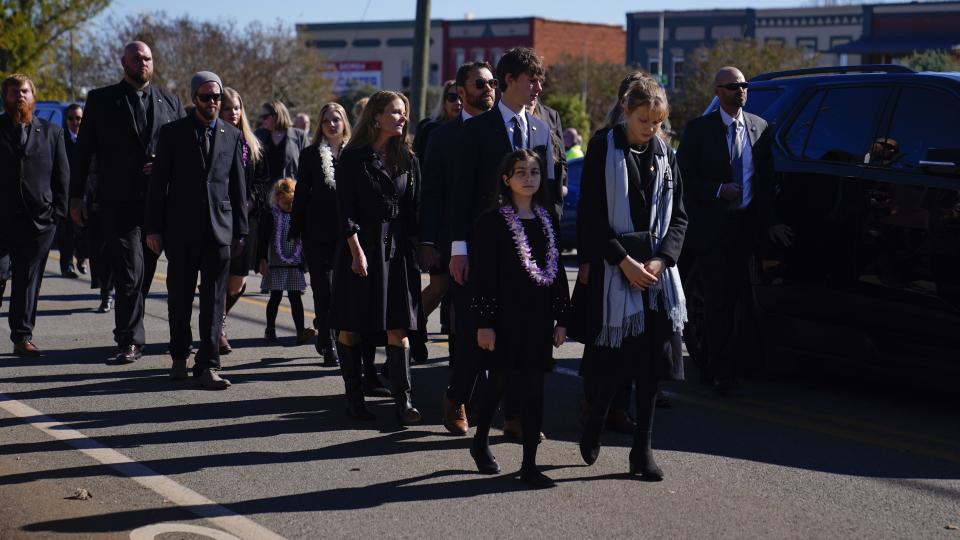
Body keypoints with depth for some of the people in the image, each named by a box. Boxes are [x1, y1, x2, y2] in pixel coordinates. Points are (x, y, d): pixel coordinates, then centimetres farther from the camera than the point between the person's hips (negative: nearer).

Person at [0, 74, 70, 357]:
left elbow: (62, 175, 10)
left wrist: (57, 211, -1)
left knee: (29, 281, 5)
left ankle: (23, 337, 11)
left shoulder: (51, 132, 11)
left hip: (39, 220, 1)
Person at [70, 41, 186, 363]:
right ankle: (131, 341, -5)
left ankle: (128, 335, 23)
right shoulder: (101, 100, 6)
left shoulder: (170, 102, 13)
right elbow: (83, 150, 5)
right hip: (119, 203, -3)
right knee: (130, 273, -9)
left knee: (144, 273, 9)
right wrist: (76, 197, 0)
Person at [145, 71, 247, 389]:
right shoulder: (173, 133, 2)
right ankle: (180, 356, 24)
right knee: (179, 297, 8)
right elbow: (158, 183, 1)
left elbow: (238, 187, 10)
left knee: (214, 300, -3)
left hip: (219, 228, 1)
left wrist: (240, 231, 7)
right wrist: (153, 228, -4)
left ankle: (208, 365, -2)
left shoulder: (233, 136, 9)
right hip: (181, 228, -1)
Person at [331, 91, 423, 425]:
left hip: (397, 250, 3)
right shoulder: (353, 157, -3)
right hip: (359, 247, -3)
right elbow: (346, 210, -7)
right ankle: (353, 396, 14)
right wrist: (357, 253, -13)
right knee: (351, 327, 3)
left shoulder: (407, 159, 10)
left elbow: (414, 209, 11)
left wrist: (418, 249, 4)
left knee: (398, 328, -3)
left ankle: (403, 400, -5)